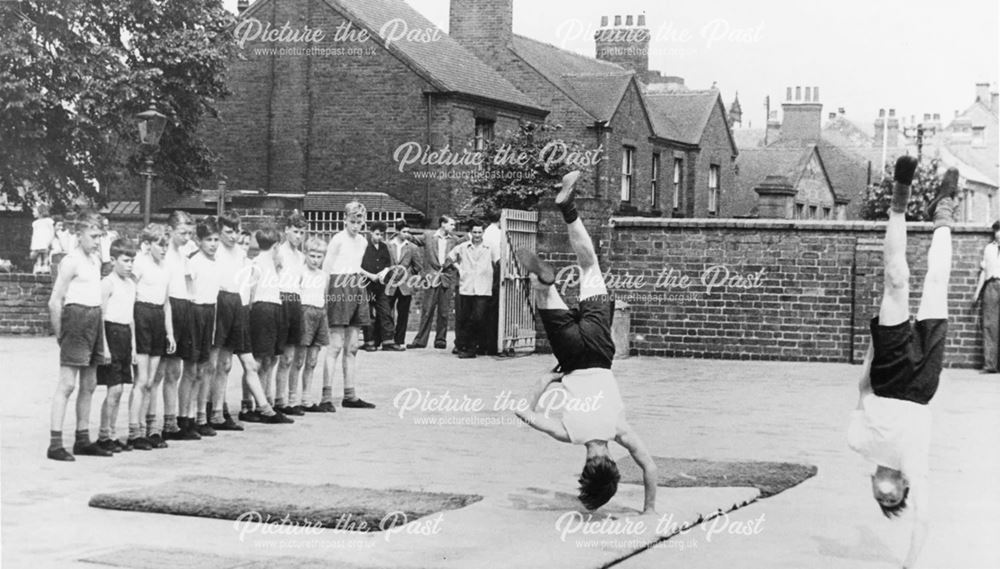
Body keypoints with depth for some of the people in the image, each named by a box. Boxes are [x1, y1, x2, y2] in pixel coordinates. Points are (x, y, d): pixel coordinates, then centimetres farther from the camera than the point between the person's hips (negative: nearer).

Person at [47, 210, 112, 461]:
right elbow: (54, 302, -12)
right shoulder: (72, 261, -11)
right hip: (76, 316, -9)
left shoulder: (95, 259, 13)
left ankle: (83, 440, 22)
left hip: (95, 318, 9)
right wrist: (59, 334, -9)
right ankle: (55, 443, -10)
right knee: (67, 384, -10)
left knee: (89, 384, 13)